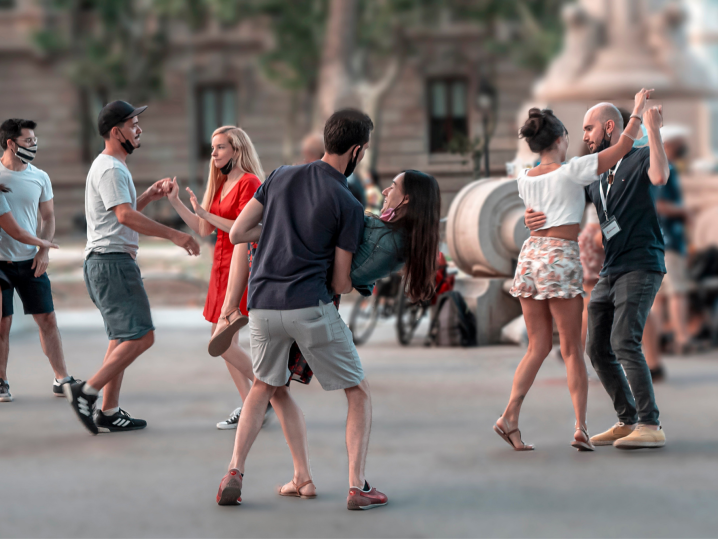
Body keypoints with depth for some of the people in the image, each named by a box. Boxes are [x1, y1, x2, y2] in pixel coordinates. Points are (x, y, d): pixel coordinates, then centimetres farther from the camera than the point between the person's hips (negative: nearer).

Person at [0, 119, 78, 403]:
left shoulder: (40, 178, 4)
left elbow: (48, 217, 14)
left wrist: (44, 249, 1)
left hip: (30, 260, 3)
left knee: (47, 319, 2)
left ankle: (61, 379, 9)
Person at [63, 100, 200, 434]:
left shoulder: (111, 167, 21)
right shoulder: (110, 169, -14)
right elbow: (125, 215, -26)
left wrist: (149, 196, 18)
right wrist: (174, 235, -26)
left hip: (106, 262, 11)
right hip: (112, 260, -11)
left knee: (123, 338, 14)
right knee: (140, 337, -14)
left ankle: (109, 413, 14)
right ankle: (86, 393, -13)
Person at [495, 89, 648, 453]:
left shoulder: (525, 179, 9)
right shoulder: (572, 171, -5)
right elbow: (623, 146, -1)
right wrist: (638, 110, 11)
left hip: (530, 255, 5)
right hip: (561, 258, -5)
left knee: (538, 346, 11)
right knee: (571, 349, 1)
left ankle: (510, 416, -2)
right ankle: (581, 428, -2)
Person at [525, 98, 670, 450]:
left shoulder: (639, 158, -3)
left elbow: (660, 176, -26)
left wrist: (652, 130, -27)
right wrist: (534, 217, -8)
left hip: (640, 267, -8)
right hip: (610, 272, 8)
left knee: (624, 342, -20)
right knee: (597, 349, 5)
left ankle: (651, 427, -18)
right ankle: (628, 421, 15)